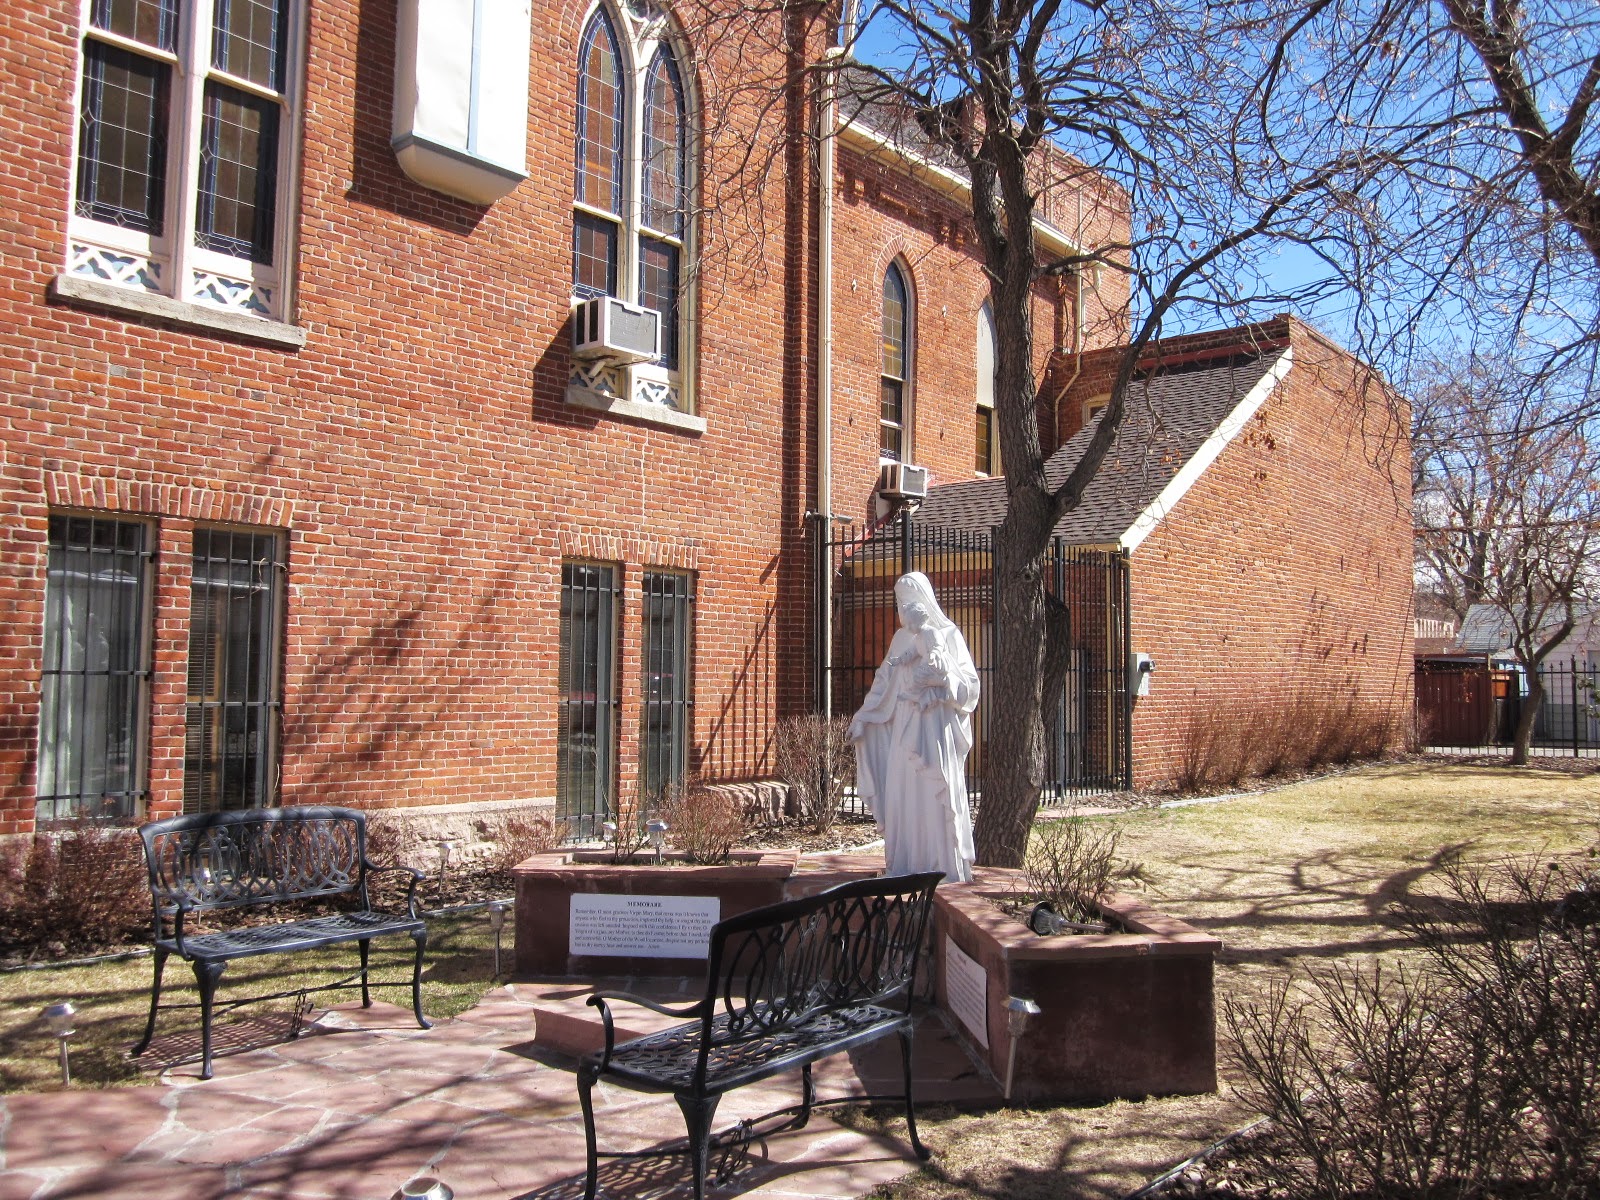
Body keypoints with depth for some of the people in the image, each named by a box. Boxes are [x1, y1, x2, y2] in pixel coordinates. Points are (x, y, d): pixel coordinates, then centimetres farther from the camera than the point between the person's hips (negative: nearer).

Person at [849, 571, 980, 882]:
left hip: (936, 728, -5)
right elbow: (884, 683, 17)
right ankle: (907, 867, 9)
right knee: (902, 796, 3)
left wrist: (942, 669, -23)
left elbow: (969, 683, -7)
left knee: (935, 797, -7)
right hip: (903, 729, 5)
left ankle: (944, 867, -1)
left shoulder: (947, 634, -1)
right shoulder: (901, 638, 15)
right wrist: (861, 719, 13)